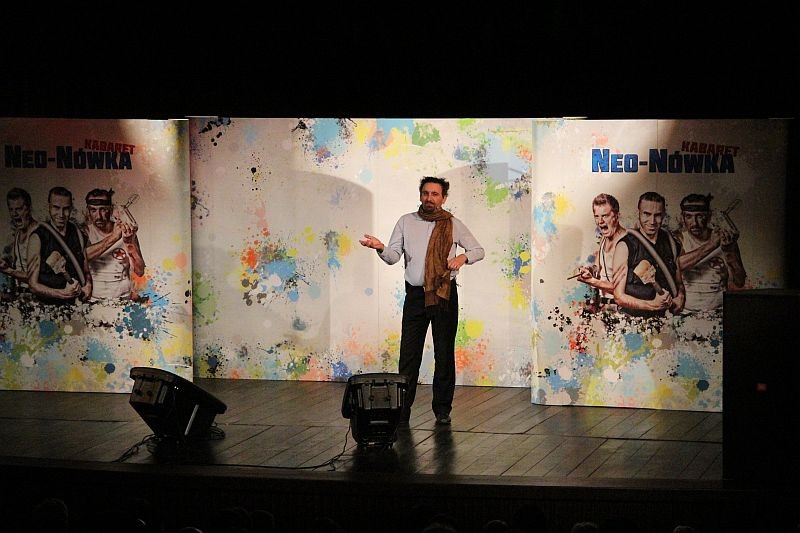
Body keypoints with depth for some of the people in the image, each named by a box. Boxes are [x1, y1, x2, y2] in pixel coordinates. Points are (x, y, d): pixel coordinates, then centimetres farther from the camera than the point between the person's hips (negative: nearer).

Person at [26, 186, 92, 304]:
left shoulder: (76, 233, 10)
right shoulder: (37, 237, -5)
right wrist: (63, 293, -18)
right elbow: (33, 285, -6)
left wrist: (87, 286, -2)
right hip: (47, 305, -3)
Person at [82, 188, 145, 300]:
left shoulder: (125, 231, 2)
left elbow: (139, 271, -4)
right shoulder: (86, 231, 1)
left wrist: (129, 242, -18)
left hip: (122, 298, 1)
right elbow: (82, 256, -21)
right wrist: (113, 237, -25)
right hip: (93, 299, -1)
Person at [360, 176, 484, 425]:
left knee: (444, 353, 4)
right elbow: (393, 257, 3)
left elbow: (478, 250, 10)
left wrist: (463, 257, -11)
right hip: (415, 294, 1)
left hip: (444, 295, -1)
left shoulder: (453, 225, 5)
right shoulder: (406, 222, 8)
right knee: (409, 353, -2)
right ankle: (402, 410, 1)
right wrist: (380, 248, -19)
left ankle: (442, 410, 11)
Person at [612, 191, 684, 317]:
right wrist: (653, 305, -19)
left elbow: (679, 283, 21)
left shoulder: (670, 243, 10)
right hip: (631, 319, -3)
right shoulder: (625, 246, -6)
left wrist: (680, 298, -1)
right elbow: (619, 297, -8)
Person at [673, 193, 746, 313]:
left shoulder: (723, 239, 5)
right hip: (685, 311, -2)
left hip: (719, 311, 2)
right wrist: (711, 245, -22)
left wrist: (729, 250, -16)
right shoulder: (678, 238, 2)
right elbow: (676, 265, -20)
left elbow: (739, 283, -3)